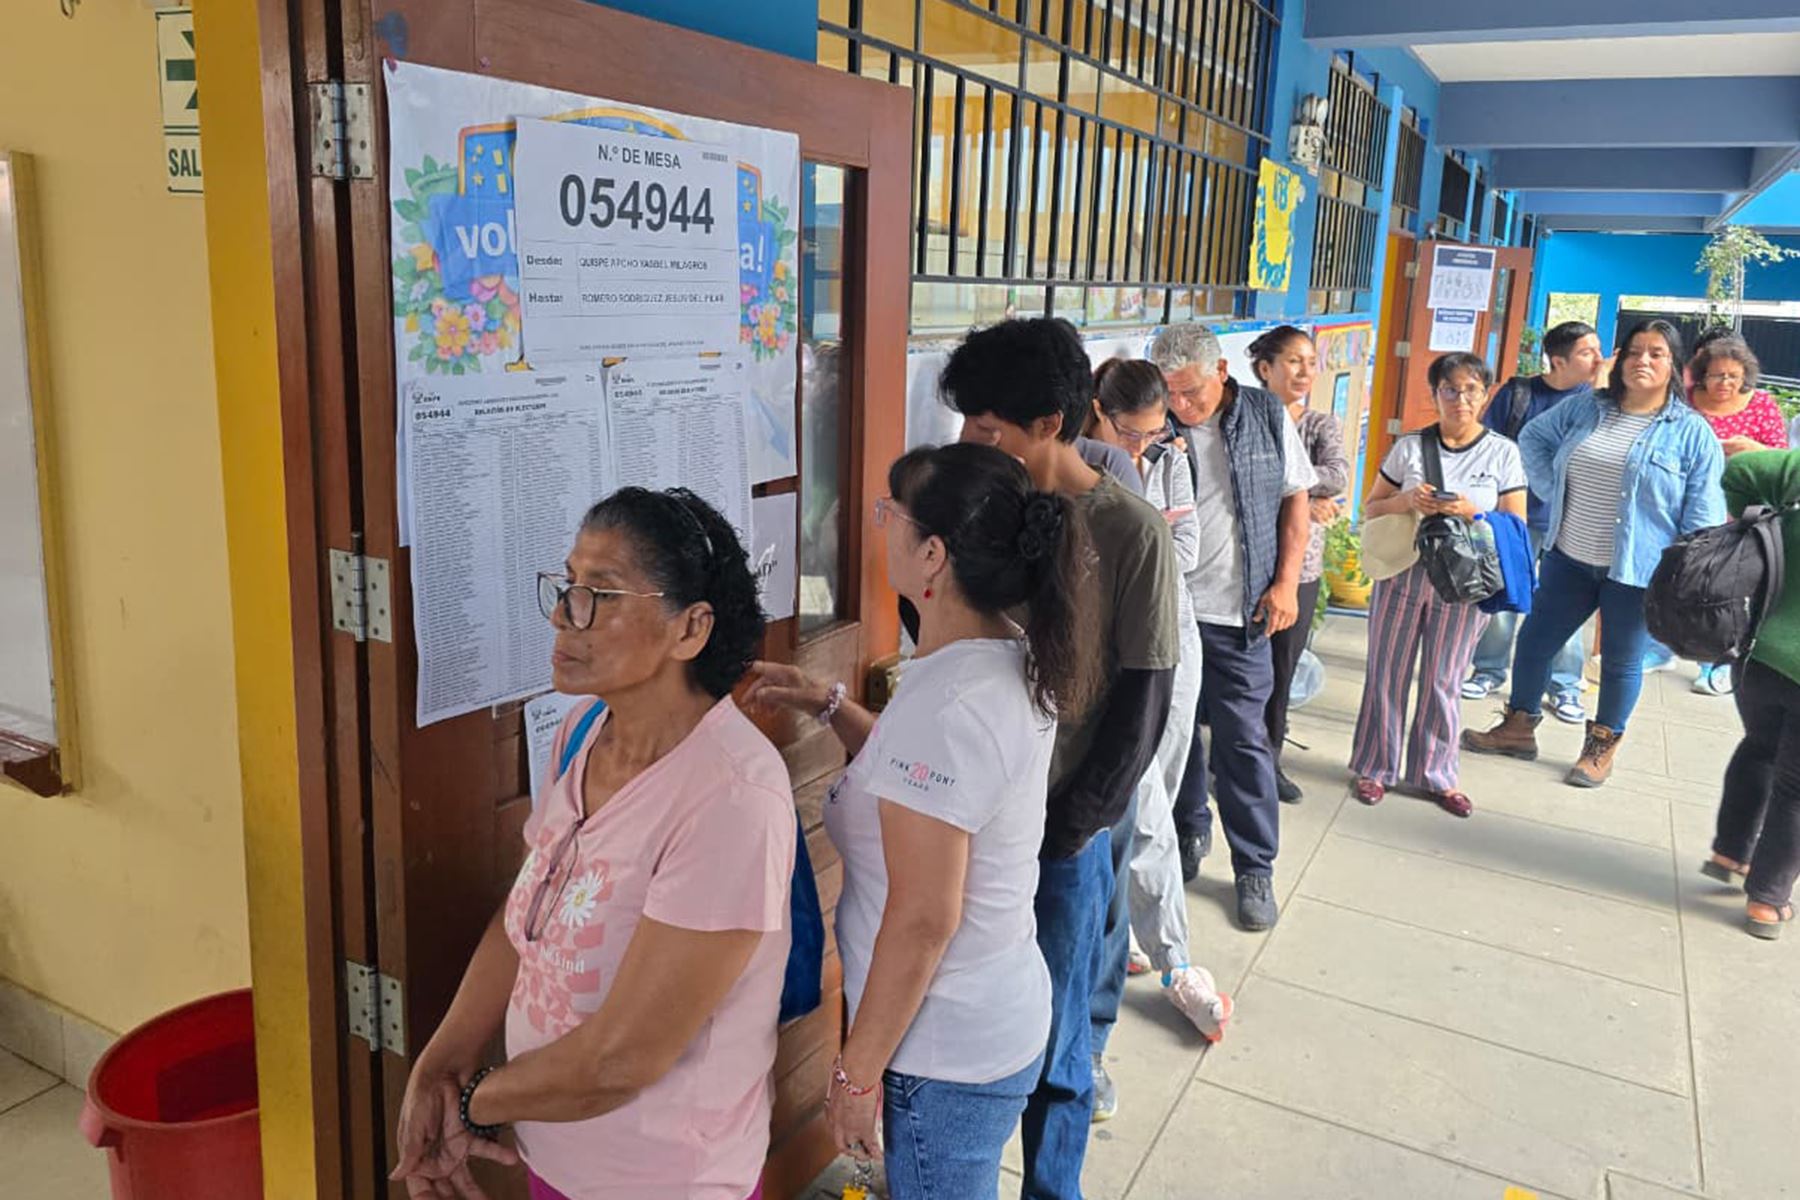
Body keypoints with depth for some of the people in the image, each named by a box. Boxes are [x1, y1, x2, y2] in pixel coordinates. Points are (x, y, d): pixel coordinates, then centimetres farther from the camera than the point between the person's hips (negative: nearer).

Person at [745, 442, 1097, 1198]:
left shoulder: (945, 703, -29)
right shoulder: (1014, 660, -1)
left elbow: (924, 921, -26)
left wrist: (858, 1071, -15)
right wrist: (828, 706, 7)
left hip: (947, 1053, -8)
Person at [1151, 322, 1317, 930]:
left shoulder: (1267, 415, -1)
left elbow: (1296, 499, 5)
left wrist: (1286, 583, -2)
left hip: (1237, 612, -1)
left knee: (1243, 740, 3)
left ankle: (1255, 868, 16)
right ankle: (1189, 832, 34)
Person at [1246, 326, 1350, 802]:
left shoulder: (1323, 424, 4)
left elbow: (1338, 477, -15)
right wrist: (1301, 503, -22)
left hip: (1300, 566, 3)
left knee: (1283, 669, 12)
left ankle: (1269, 760, 28)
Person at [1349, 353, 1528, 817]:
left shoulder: (1503, 453, 1)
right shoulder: (1410, 446, 3)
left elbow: (1517, 525, 1)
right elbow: (1370, 507, 7)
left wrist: (1472, 513, -18)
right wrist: (1406, 501, -14)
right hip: (1402, 574, 1)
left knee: (1444, 682, 8)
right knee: (1388, 674, 7)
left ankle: (1435, 774, 22)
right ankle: (1375, 767, 20)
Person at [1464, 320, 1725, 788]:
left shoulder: (1693, 432, -8)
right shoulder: (1586, 408, 2)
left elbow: (1703, 516, -9)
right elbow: (1533, 437, 17)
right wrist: (1551, 491, 4)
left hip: (1635, 571, -4)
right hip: (1568, 558, 4)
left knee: (1621, 660, 10)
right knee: (1536, 638, 11)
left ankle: (1602, 745, 29)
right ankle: (1519, 726, 29)